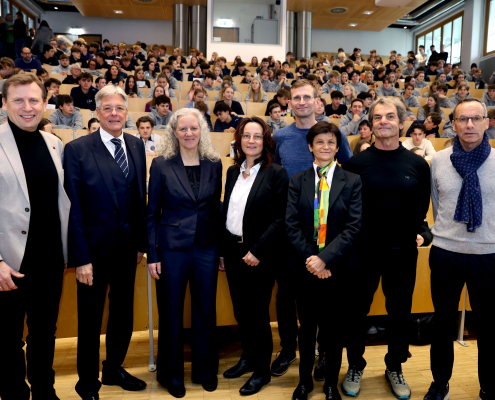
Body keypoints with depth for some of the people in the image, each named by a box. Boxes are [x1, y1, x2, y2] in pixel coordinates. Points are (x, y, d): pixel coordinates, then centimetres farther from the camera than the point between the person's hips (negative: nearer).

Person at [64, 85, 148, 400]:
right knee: (90, 320, 11)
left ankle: (114, 369, 40)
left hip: (127, 247, 5)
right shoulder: (77, 149, -11)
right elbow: (74, 208, -12)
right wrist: (81, 258, -14)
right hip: (95, 247, -5)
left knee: (123, 313, 18)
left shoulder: (136, 145, 5)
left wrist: (141, 242, 6)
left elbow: (140, 197, 7)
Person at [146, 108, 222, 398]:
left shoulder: (214, 164, 3)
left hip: (207, 247, 2)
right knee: (171, 313, 10)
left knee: (206, 311, 13)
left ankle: (206, 371, 33)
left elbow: (216, 208, 8)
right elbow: (152, 212, -2)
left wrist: (221, 247, 5)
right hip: (172, 247, -2)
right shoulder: (161, 164, -4)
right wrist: (152, 254, -5)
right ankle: (171, 374, 30)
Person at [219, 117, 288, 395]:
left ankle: (262, 370, 25)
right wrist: (222, 251, 7)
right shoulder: (233, 171, 7)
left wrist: (257, 251, -17)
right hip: (233, 251, 5)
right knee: (240, 310, 16)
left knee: (258, 312, 6)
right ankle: (248, 357, 37)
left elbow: (280, 219, -13)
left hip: (258, 255, -5)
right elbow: (225, 213, 9)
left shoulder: (276, 173, -9)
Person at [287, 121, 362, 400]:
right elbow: (292, 225, -4)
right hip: (306, 265, 1)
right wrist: (310, 258, -15)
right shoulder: (298, 181, 3)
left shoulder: (352, 181, -1)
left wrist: (325, 258, -18)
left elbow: (354, 227, -9)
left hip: (338, 266, -1)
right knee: (307, 325, 14)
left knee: (335, 326, 12)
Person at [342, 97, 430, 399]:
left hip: (402, 252, 2)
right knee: (357, 310, 10)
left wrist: (411, 232, -1)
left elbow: (422, 207, 7)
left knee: (400, 312, 14)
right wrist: (356, 236, -6)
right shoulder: (356, 163, -4)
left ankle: (395, 366, 36)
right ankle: (356, 366, 31)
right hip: (363, 251, -1)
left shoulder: (418, 164, 1)